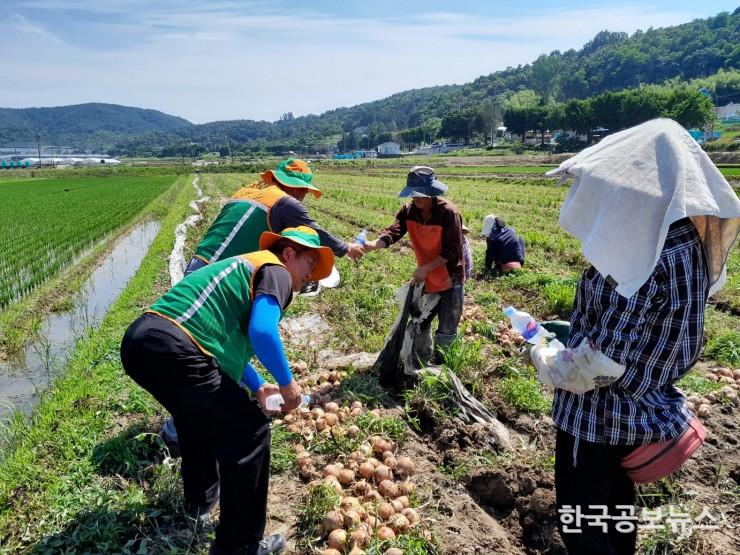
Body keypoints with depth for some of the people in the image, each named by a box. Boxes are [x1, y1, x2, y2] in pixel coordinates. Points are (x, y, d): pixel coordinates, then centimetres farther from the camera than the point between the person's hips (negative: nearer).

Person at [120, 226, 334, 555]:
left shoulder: (245, 268, 30)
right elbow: (262, 332, -17)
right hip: (172, 351, -10)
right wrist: (287, 383, -1)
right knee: (250, 430, 1)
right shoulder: (276, 272, 2)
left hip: (137, 342, 10)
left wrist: (256, 387, 42)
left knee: (198, 410, 33)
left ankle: (201, 497, 50)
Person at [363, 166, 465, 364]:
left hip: (450, 279, -5)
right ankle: (422, 362, 39)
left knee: (446, 330, 8)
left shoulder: (448, 212, -23)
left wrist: (426, 268, -26)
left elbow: (451, 250, -22)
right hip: (425, 278, 5)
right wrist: (374, 244, -42)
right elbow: (394, 231, -22)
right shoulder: (409, 211, -7)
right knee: (420, 324, 18)